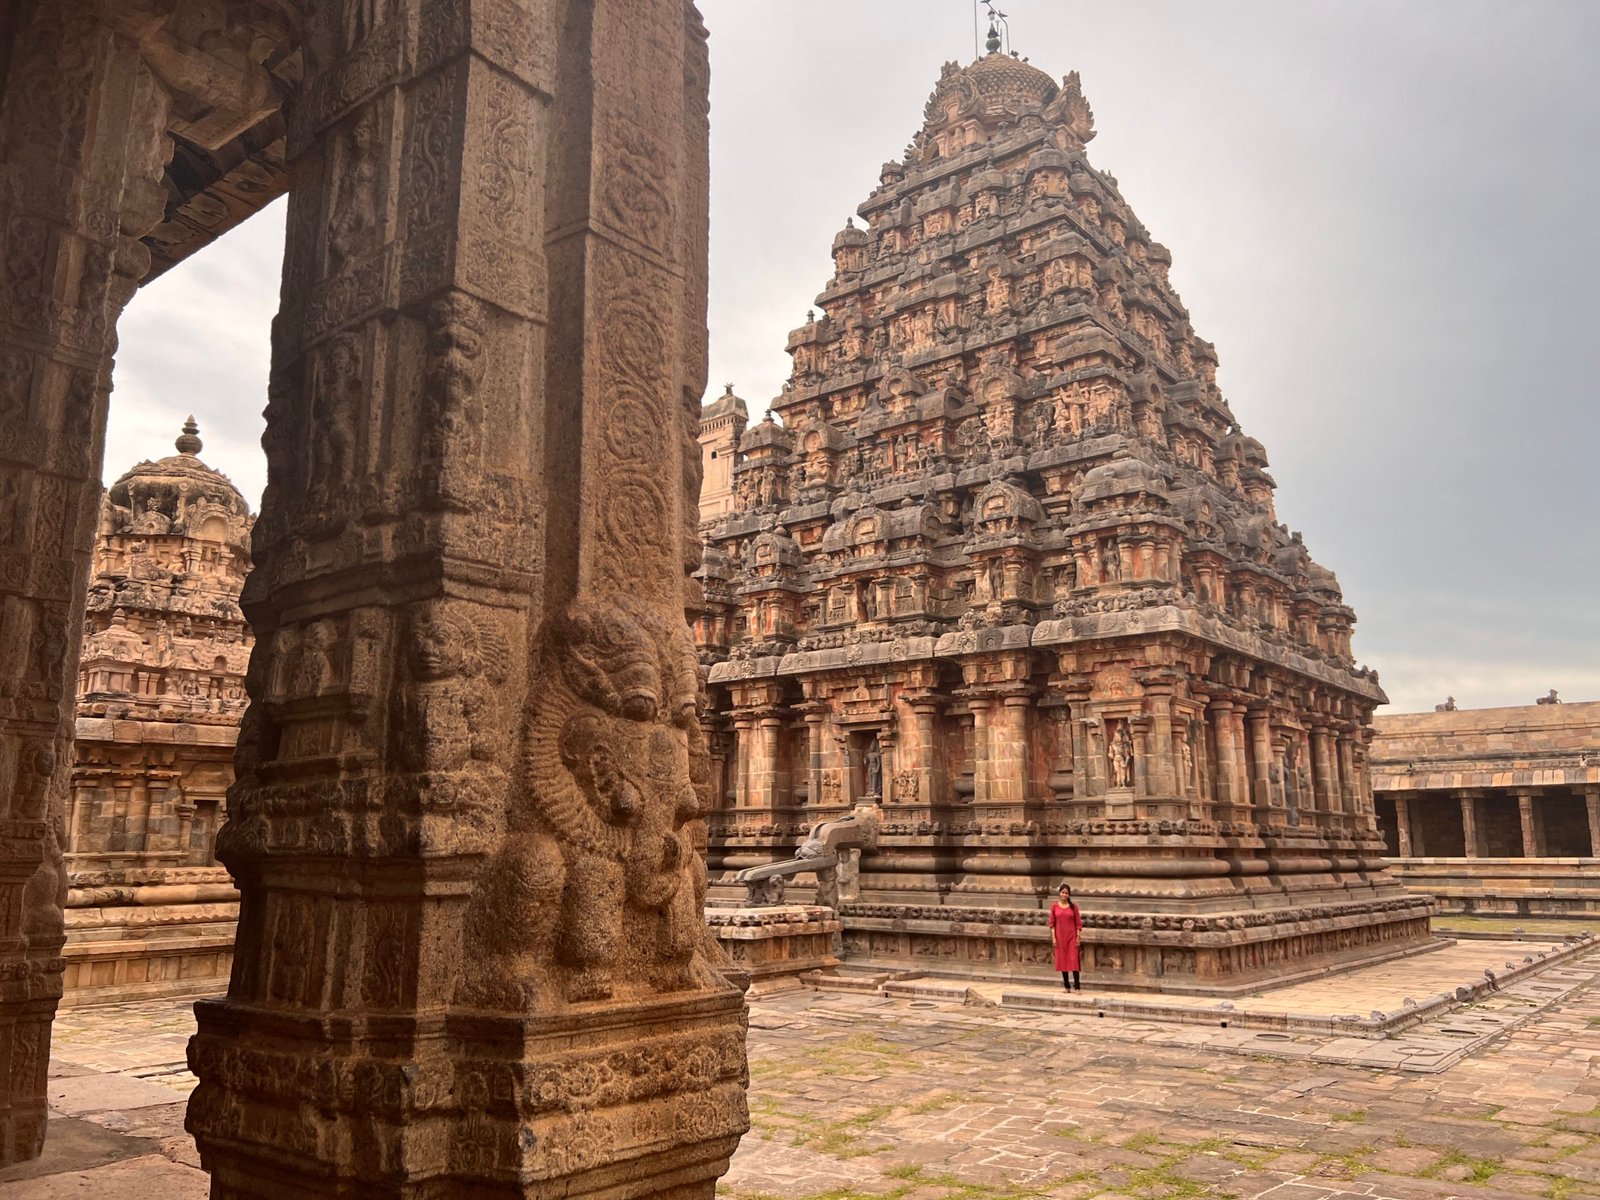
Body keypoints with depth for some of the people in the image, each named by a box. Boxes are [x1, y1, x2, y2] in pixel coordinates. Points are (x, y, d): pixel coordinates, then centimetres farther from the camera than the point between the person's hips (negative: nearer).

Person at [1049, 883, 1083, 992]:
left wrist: (1078, 938, -5)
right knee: (1062, 961, 5)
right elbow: (1052, 923, 3)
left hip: (1071, 937, -1)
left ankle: (1077, 987, -3)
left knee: (1074, 961, -6)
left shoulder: (1073, 906, 0)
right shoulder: (1054, 906, 2)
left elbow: (1078, 923, 1)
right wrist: (1053, 938, -3)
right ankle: (1067, 986, 14)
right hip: (1060, 937, 1)